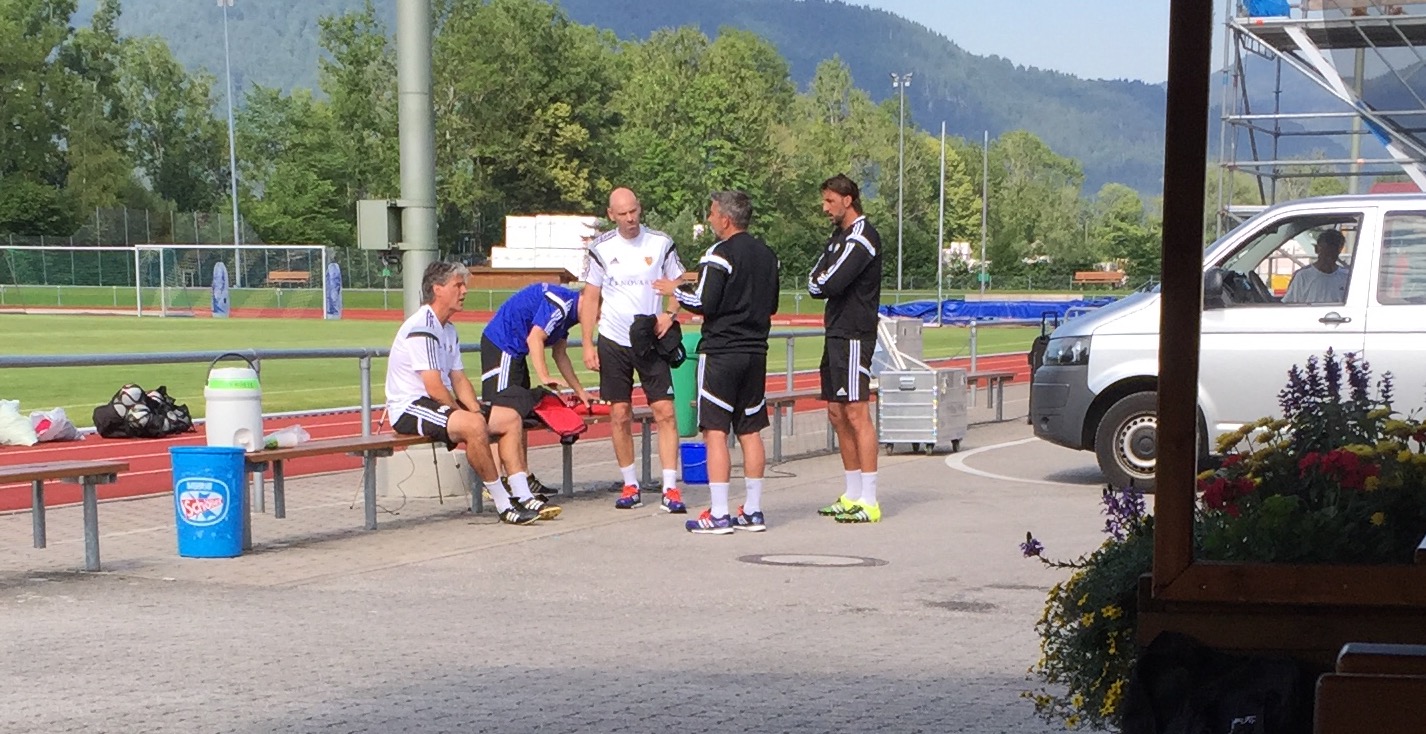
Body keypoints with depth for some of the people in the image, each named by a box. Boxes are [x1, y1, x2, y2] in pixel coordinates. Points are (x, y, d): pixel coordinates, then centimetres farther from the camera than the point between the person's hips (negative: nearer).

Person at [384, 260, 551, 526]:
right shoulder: (421, 328, -17)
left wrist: (476, 411, -1)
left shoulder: (448, 329, 16)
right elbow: (434, 388, -22)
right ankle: (504, 505, -27)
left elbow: (459, 379, 16)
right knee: (473, 425, -34)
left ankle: (521, 496, -4)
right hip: (409, 407, -11)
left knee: (511, 417, 4)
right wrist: (467, 415, -12)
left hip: (441, 404, 11)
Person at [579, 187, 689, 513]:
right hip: (613, 342, 1)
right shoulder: (601, 248, 1)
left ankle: (670, 488, -7)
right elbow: (590, 297, 5)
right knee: (620, 415, 2)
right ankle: (630, 486, 14)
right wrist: (587, 345, -2)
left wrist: (669, 313, -12)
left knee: (664, 411, -8)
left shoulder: (661, 243, 1)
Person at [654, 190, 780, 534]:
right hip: (756, 351, 7)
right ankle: (752, 511, 13)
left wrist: (675, 290, 1)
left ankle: (718, 515, -6)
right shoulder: (767, 254, 11)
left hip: (721, 353, -7)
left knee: (715, 431, -4)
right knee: (750, 431, 11)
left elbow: (703, 304, -16)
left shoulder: (720, 254, -12)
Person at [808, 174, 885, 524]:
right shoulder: (839, 235, 19)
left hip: (854, 335, -10)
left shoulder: (861, 237, -13)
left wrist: (819, 284, -1)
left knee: (856, 413, -10)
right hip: (836, 333, 10)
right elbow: (816, 280, 14)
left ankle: (869, 502, -10)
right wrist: (821, 284, -7)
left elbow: (829, 285, -22)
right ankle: (852, 495, 18)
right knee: (837, 413, 11)